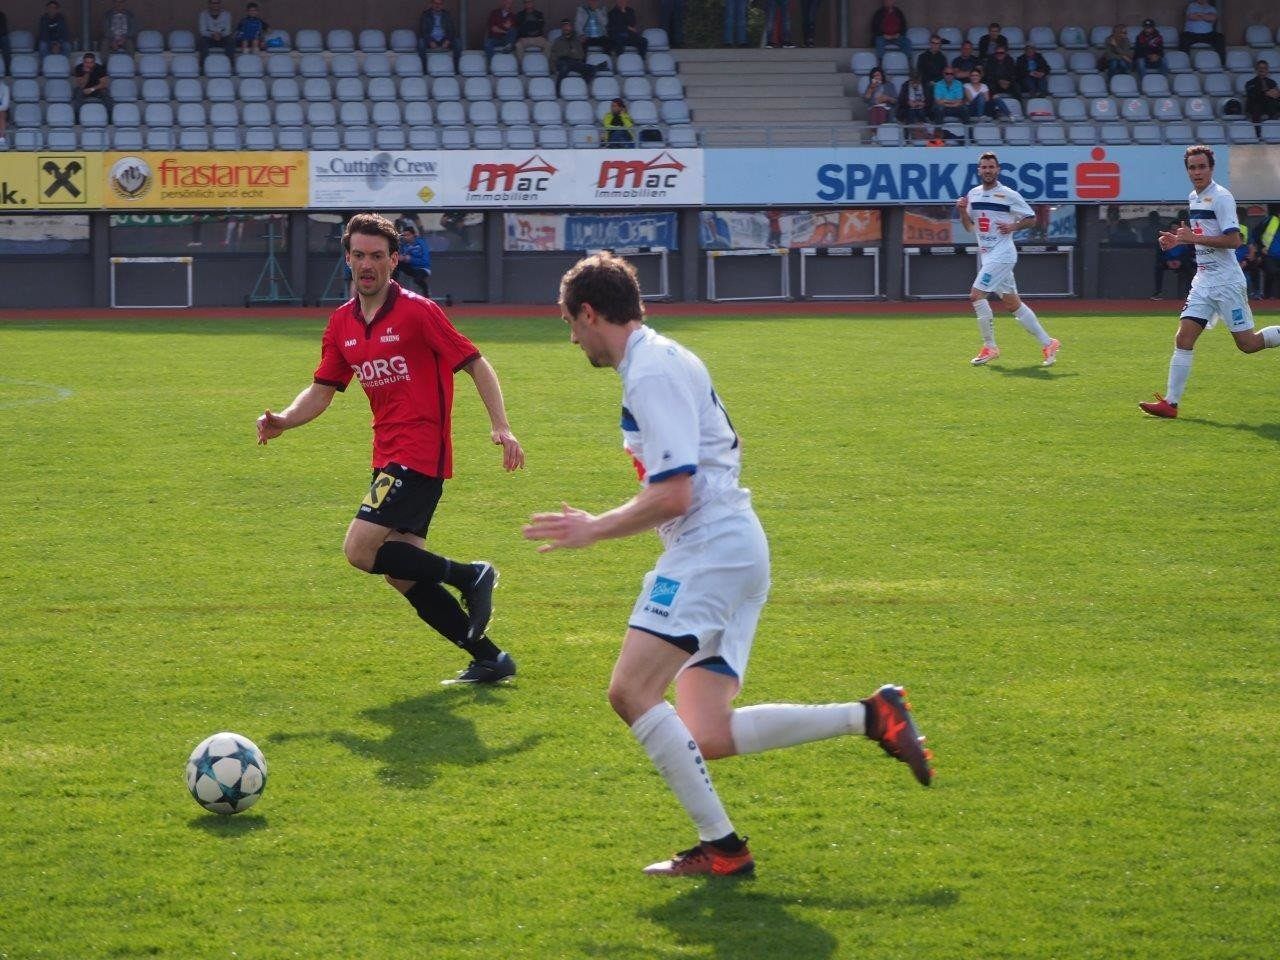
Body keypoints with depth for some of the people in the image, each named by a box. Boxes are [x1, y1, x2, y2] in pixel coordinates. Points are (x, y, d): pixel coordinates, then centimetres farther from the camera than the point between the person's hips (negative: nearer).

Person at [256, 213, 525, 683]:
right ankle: (489, 658, 14)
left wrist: (500, 427, -16)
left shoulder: (416, 311, -9)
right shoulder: (341, 323, 11)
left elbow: (476, 364, -7)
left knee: (360, 550, -18)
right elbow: (322, 391, 15)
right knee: (403, 575, 6)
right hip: (389, 458, 8)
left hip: (419, 454, -8)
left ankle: (469, 575, -3)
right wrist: (283, 421, -4)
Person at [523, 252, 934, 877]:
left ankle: (721, 847, -16)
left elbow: (674, 496, -19)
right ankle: (871, 716, 4)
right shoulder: (664, 360, 19)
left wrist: (595, 529, -8)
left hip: (709, 547, -10)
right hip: (736, 548, 10)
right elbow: (728, 447, 29)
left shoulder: (652, 373, -13)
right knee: (707, 740, 4)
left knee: (631, 692, -18)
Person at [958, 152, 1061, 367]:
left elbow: (1031, 219, 0)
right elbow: (969, 226, 19)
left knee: (976, 295, -16)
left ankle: (989, 347, -6)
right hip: (986, 255, 7)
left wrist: (1013, 226, -15)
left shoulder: (1008, 195, -6)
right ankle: (1047, 343, 15)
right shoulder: (973, 194, 12)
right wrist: (962, 210, 1)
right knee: (1012, 304, 8)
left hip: (1002, 254, -7)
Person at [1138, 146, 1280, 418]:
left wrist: (1194, 238, -22)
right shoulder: (1194, 198, 13)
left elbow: (1233, 240, -20)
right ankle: (1170, 403, -6)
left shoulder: (1221, 197, -13)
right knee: (1183, 339, -4)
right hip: (1203, 281, 7)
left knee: (1248, 343, -3)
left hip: (1226, 282, -7)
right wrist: (1180, 239, 11)